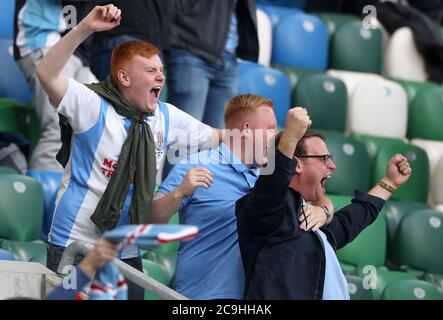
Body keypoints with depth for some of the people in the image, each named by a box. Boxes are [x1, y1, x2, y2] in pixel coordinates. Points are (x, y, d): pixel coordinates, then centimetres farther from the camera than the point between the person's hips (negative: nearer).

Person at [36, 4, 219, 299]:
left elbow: (215, 138, 17)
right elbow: (47, 74, -26)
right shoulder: (93, 107, -12)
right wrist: (85, 29, -35)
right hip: (75, 246, -5)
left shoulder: (167, 117, 5)